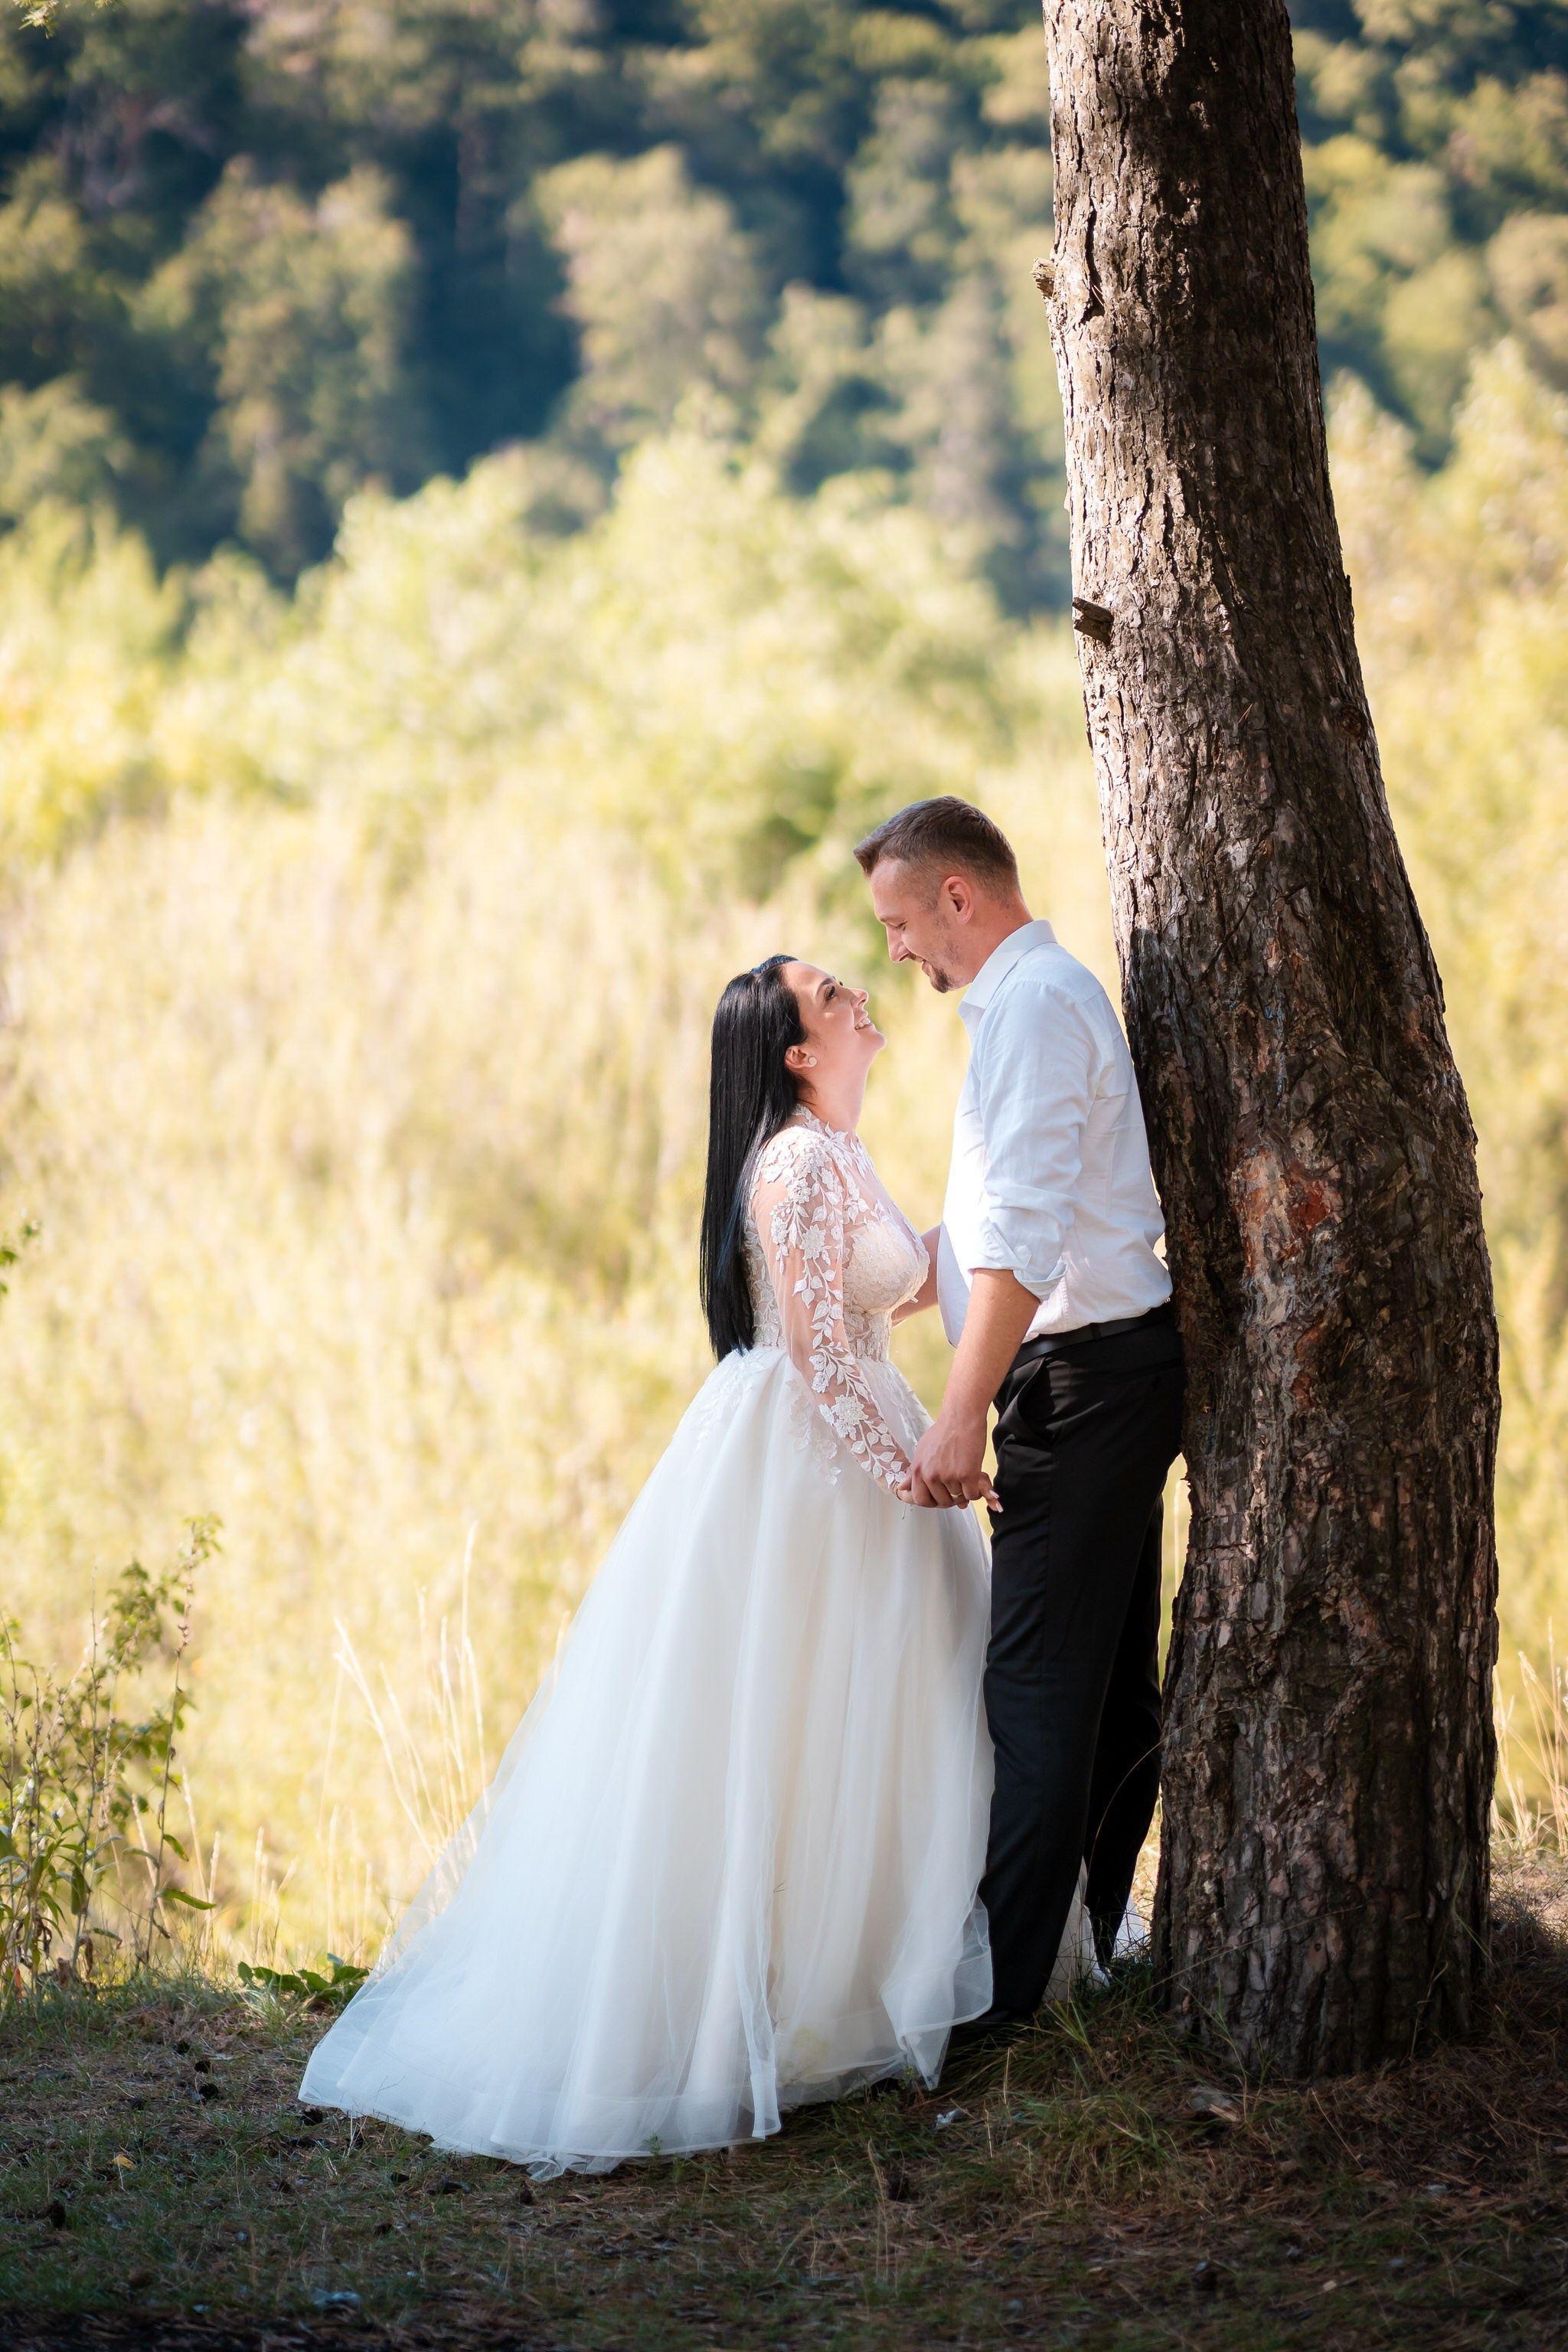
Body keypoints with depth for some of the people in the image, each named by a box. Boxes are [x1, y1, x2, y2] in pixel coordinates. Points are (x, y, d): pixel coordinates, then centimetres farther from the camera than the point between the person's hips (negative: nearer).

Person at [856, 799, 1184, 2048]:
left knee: (1039, 1684, -9)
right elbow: (995, 1216, 26)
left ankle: (1002, 1985, -7)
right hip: (1119, 1365, 10)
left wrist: (962, 1416, -27)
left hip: (1083, 1375, -10)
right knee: (1112, 1682, 15)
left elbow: (1022, 1237, -24)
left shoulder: (1034, 1006, -15)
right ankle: (1118, 1941, 23)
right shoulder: (1046, 993, 18)